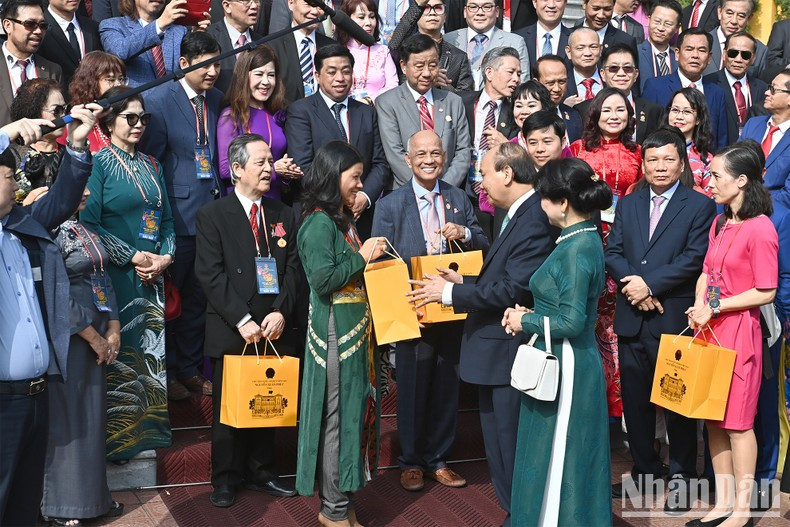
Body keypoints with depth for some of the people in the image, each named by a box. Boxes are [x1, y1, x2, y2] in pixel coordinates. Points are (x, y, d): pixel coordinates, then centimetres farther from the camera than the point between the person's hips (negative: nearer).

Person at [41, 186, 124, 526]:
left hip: (97, 338, 8)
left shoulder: (85, 229, 12)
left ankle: (93, 495, 24)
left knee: (93, 415, 13)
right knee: (65, 416, 0)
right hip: (67, 338, -8)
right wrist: (94, 338, -13)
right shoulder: (49, 230, -14)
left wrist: (113, 330, 4)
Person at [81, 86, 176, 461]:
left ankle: (150, 428, 17)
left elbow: (167, 219, 16)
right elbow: (89, 223, -11)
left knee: (152, 351, 7)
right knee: (120, 350, -3)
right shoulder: (98, 164, -3)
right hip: (117, 274, -6)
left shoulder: (152, 166, 16)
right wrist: (134, 257, -15)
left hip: (154, 275, 6)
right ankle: (118, 438, 6)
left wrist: (165, 257, -3)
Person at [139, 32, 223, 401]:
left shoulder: (216, 100, 7)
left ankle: (190, 369, 28)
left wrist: (221, 196, 3)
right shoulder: (159, 100, -9)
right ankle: (167, 374, 21)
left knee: (197, 297, 15)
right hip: (178, 214, -5)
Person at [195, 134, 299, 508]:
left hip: (273, 331, 3)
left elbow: (293, 269, 6)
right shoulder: (212, 215, -3)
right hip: (230, 332, -3)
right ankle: (226, 479, 19)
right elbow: (210, 274, -10)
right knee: (229, 407, 7)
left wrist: (280, 312, -9)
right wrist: (243, 320, -16)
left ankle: (261, 472, 24)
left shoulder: (283, 216, 10)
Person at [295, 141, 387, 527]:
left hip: (355, 329, 9)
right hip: (335, 331, -9)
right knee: (338, 415, -1)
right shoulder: (319, 223, -14)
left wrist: (370, 257, 8)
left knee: (354, 409, 12)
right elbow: (323, 280, -22)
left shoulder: (343, 220, 14)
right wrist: (362, 257, -14)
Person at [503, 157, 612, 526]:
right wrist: (530, 313, 3)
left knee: (558, 458, 4)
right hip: (559, 361, 9)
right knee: (553, 457, 19)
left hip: (566, 366, -9)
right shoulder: (582, 239, 8)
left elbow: (571, 322, -24)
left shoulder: (577, 249, -21)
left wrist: (525, 322, -12)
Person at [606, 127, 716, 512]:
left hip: (674, 320, -4)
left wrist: (650, 284, -17)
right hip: (632, 319, 5)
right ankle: (645, 472, 25)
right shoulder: (627, 205, 14)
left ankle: (681, 478, 16)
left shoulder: (699, 206, 0)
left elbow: (694, 258, -11)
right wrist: (634, 288, -12)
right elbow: (612, 253, 4)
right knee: (635, 401, 11)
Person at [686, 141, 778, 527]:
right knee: (713, 419, 12)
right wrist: (699, 305, -2)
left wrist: (717, 307, -15)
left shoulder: (760, 228, -14)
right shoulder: (719, 223, 12)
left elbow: (765, 292, -14)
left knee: (737, 422, 1)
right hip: (709, 329, 8)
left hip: (738, 330, -8)